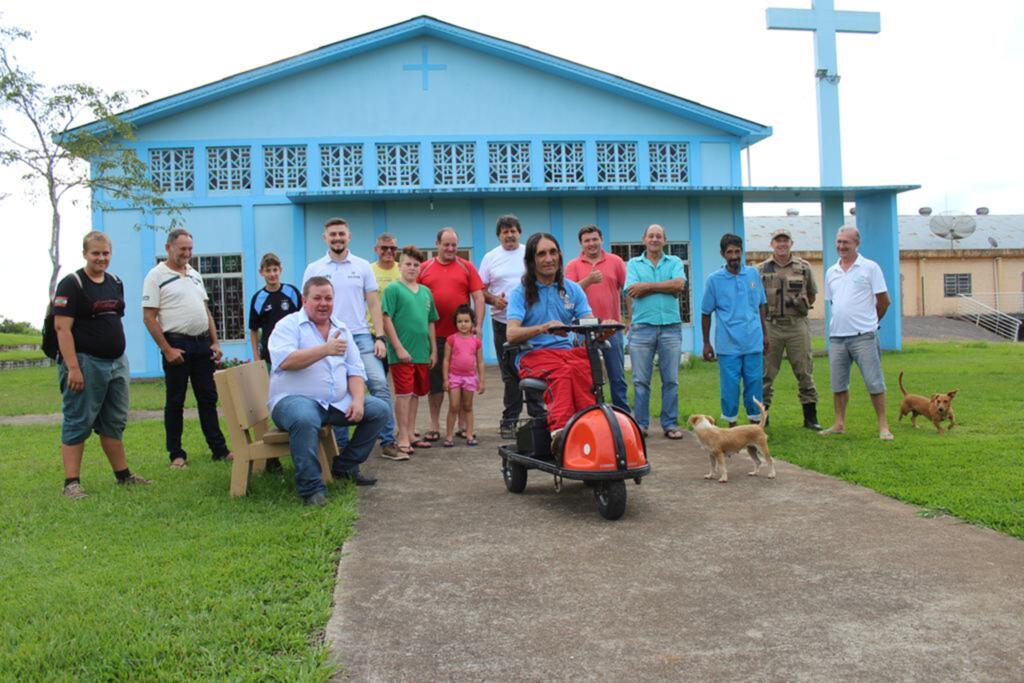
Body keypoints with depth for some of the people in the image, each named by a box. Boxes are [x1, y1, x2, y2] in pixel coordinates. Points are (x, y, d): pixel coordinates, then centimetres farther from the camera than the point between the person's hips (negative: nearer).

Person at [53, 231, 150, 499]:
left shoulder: (115, 283, 12)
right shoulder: (72, 284, -9)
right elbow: (62, 327, -15)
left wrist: (120, 356, 15)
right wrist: (73, 367, -22)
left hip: (116, 363, 7)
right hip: (85, 363, -7)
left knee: (114, 422, 14)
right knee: (78, 422, -2)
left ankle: (123, 474, 24)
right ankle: (71, 483, 3)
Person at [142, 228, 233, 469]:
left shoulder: (195, 274, 15)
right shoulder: (156, 276, -5)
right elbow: (149, 317, -10)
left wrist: (214, 342, 9)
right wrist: (167, 350, -15)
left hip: (202, 344, 6)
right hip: (177, 345, -6)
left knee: (208, 398, 9)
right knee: (175, 401, 3)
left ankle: (219, 448, 15)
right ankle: (176, 454, 11)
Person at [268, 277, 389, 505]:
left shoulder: (342, 330, 14)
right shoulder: (288, 325, -3)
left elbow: (355, 371, 10)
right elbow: (285, 360, -22)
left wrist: (357, 400, -8)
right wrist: (326, 350, -30)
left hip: (338, 403, 7)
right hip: (295, 399, -7)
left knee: (379, 410, -2)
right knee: (305, 419, -39)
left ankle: (345, 466, 10)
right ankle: (311, 488, -26)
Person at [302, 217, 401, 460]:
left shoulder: (363, 266, 7)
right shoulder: (314, 269, 7)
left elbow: (373, 304, 7)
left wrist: (379, 337, -2)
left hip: (361, 337, 0)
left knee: (380, 384, -11)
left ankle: (388, 442, -4)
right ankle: (341, 446, 15)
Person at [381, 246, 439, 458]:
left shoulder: (425, 292, 13)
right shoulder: (393, 289, -5)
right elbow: (387, 320, -10)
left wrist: (433, 350, 15)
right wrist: (399, 348, -15)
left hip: (422, 353, 6)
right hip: (402, 353, -6)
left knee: (415, 394, 12)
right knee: (403, 394, -6)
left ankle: (411, 435, 22)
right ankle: (403, 440, -2)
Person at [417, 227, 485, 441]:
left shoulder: (467, 267, 6)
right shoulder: (424, 269, 6)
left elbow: (478, 297, 3)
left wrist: (478, 325, -5)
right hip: (434, 335, 0)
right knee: (435, 381, 5)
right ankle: (435, 427, 14)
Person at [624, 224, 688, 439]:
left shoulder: (674, 262, 13)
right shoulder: (634, 264, 10)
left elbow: (679, 284, -8)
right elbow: (633, 292, -7)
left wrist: (648, 286, -8)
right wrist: (666, 287, -5)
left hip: (671, 327, 1)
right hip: (642, 327, -1)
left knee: (671, 380, 4)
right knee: (641, 380, 1)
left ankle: (670, 424, 11)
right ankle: (640, 424, 10)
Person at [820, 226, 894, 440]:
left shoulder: (870, 268, -3)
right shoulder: (831, 272, 12)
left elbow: (884, 301, 0)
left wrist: (869, 321, 9)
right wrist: (842, 323, 15)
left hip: (863, 336, -5)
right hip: (836, 336, 5)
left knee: (874, 382, -2)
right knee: (838, 384, 11)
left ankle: (883, 426, 6)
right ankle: (839, 424, 22)